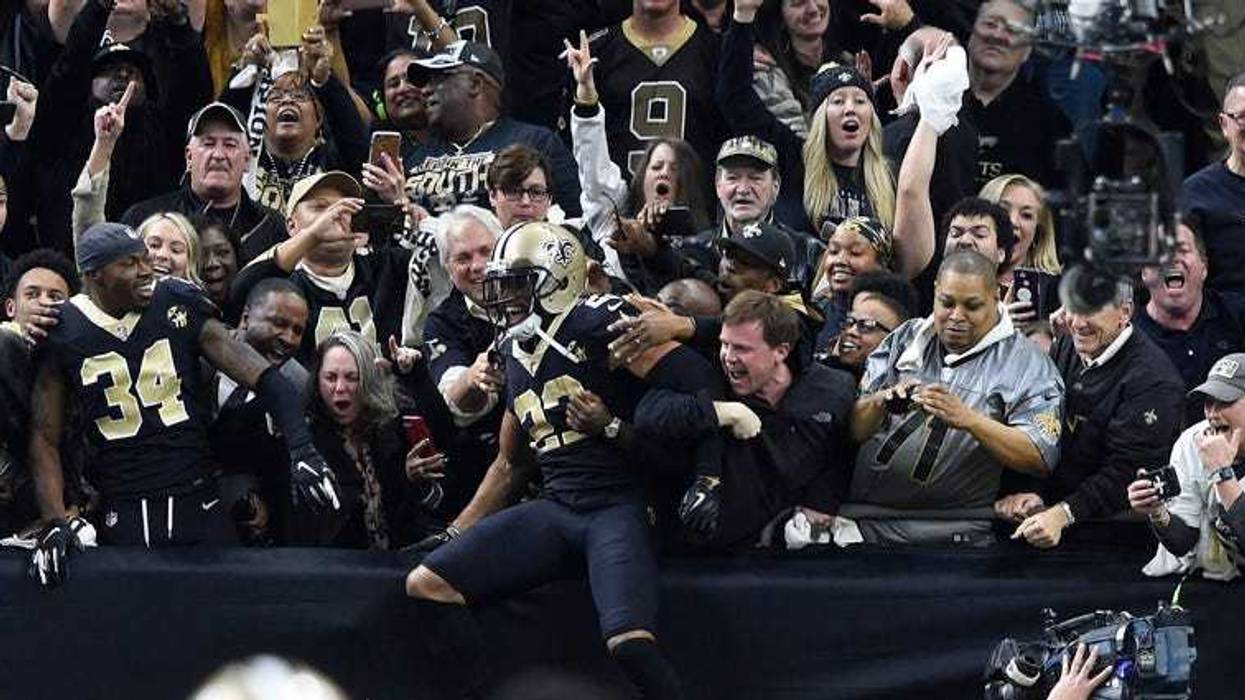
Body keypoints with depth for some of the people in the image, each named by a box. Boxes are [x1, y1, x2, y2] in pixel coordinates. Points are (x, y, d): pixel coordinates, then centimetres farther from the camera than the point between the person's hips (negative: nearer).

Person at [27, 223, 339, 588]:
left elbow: (263, 378, -6)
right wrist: (55, 525, -11)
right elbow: (45, 439, 2)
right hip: (122, 515, -1)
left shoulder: (178, 306, -1)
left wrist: (302, 449, -21)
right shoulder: (63, 332, -2)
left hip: (198, 504, 1)